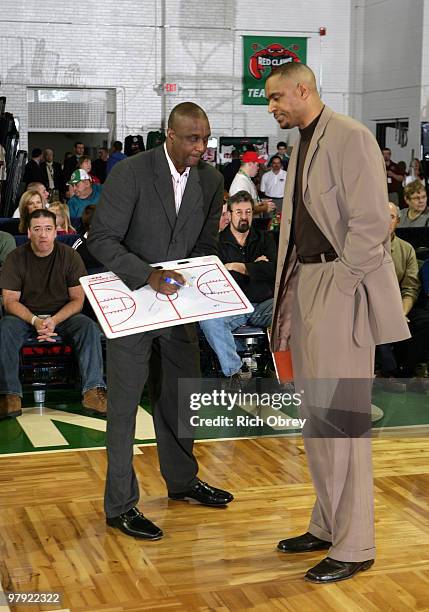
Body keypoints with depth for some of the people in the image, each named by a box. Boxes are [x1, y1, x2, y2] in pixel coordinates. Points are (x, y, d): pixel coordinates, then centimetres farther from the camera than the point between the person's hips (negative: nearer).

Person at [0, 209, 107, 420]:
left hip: (63, 315, 0)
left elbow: (78, 299, -5)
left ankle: (93, 391, -33)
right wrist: (35, 321, -26)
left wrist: (54, 321, -23)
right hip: (26, 316, 0)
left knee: (89, 327, -28)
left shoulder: (69, 256, -4)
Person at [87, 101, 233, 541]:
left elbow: (205, 245, 10)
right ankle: (120, 505, 9)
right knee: (124, 402, -1)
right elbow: (101, 239, -18)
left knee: (181, 396, 16)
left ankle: (182, 481, 36)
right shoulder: (130, 173, -17)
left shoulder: (211, 180, 0)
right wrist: (146, 275, -30)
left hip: (177, 303, 6)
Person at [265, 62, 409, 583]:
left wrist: (340, 286, -17)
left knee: (340, 419, -5)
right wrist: (291, 296, 11)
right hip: (306, 287, 9)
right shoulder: (302, 145, 17)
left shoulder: (350, 137, -11)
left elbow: (370, 222, -17)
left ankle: (354, 547, 6)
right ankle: (327, 526, 28)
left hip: (341, 290, -9)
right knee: (315, 417, 14)